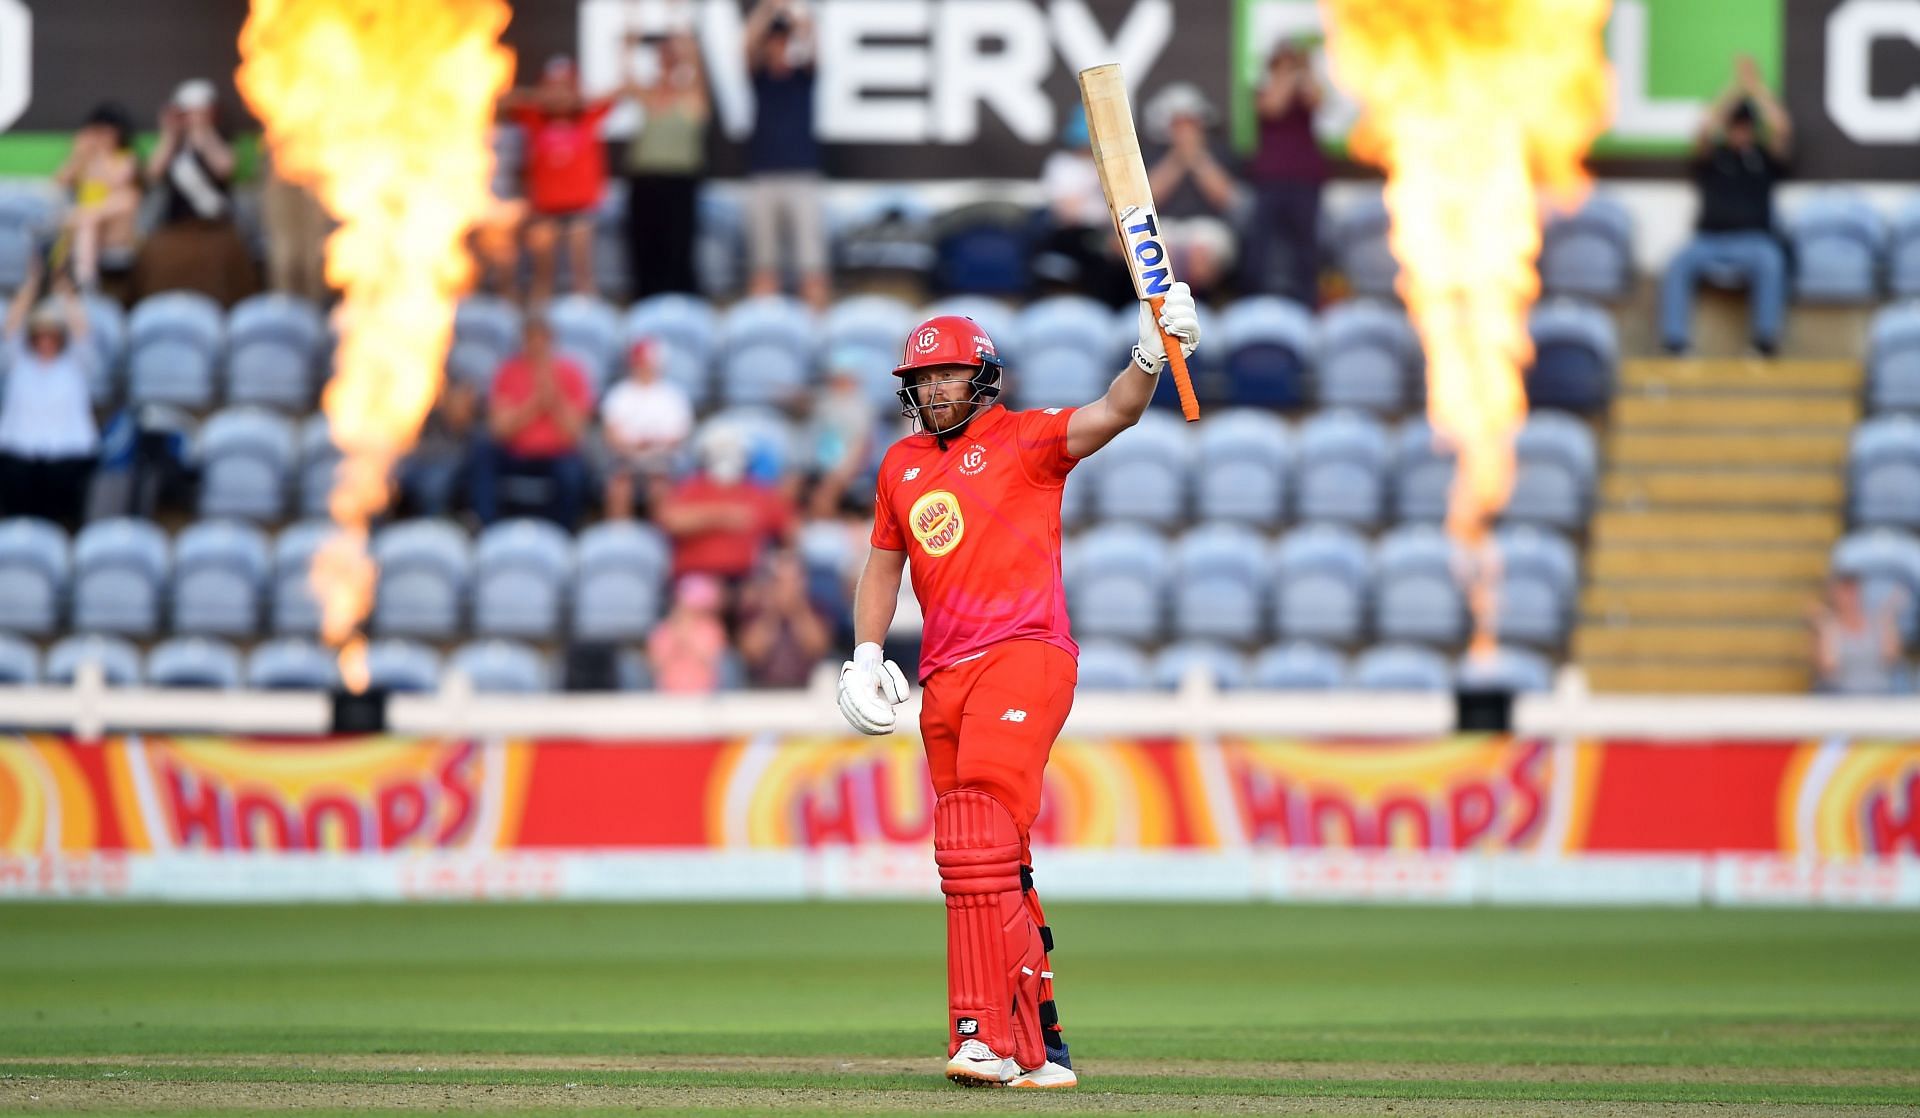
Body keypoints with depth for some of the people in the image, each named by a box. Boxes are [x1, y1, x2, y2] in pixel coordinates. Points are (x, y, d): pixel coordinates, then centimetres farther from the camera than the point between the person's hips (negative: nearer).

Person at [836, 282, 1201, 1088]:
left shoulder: (1023, 439, 0)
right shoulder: (901, 466, 18)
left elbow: (1112, 415, -15)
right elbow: (883, 565, 27)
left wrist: (1151, 357, -35)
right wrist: (867, 653, 13)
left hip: (1025, 655, -7)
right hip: (945, 679, 7)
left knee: (978, 847, -21)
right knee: (987, 867, 8)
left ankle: (990, 1037, -25)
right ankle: (1039, 1044, 15)